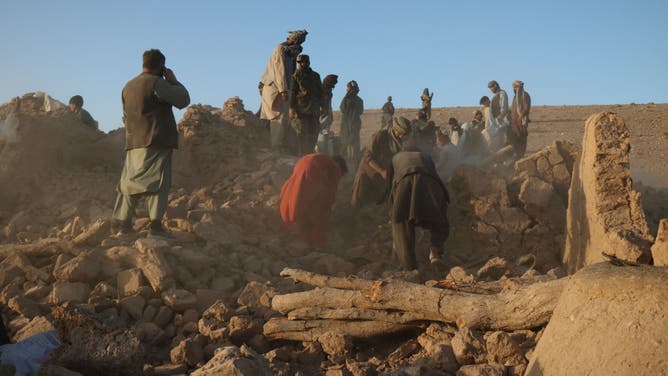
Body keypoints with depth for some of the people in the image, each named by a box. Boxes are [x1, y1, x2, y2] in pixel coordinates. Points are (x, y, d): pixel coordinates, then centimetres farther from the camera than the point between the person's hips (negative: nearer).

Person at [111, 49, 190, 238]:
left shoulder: (128, 86, 18)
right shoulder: (156, 82, -8)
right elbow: (183, 100, -8)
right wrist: (173, 80, 4)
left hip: (134, 142, 7)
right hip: (156, 142, -7)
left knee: (129, 182, 11)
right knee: (157, 182, -7)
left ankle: (120, 222, 12)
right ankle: (155, 225, -12)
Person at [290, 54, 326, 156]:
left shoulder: (315, 76, 16)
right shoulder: (296, 75, 5)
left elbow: (321, 92, 20)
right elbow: (292, 92, -1)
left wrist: (323, 106, 13)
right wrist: (291, 107, -10)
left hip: (314, 109, 4)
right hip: (301, 108, -4)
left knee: (314, 133, 2)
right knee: (302, 134, -7)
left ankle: (310, 154, 9)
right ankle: (302, 155, -4)